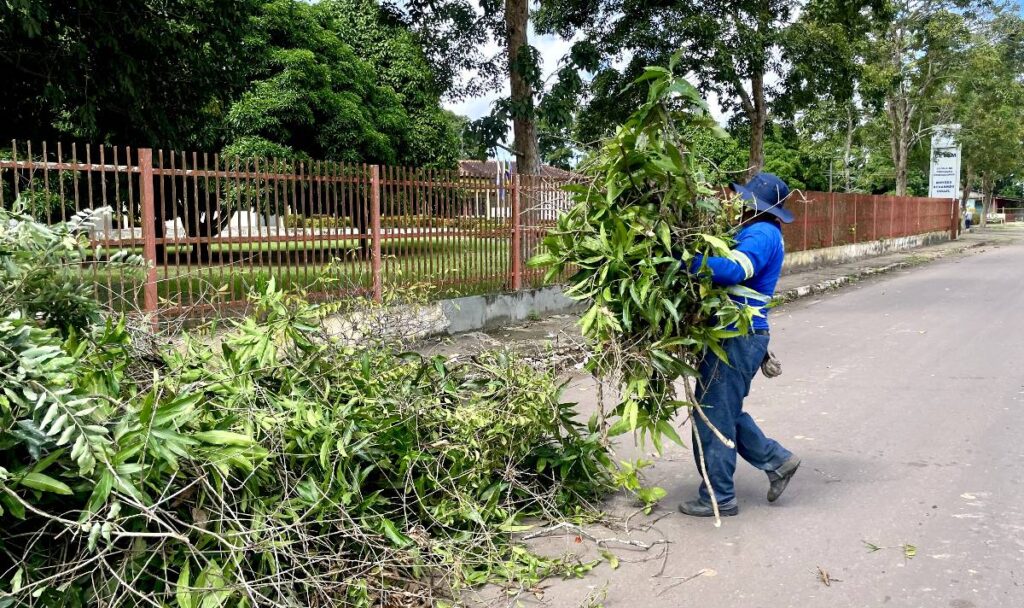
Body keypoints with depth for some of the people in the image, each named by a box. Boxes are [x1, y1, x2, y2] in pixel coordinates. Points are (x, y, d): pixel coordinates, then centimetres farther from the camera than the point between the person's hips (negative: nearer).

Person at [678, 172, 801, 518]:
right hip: (741, 336, 10)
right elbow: (737, 270, 18)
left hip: (738, 339, -10)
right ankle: (776, 460, 28)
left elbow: (733, 270, -34)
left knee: (714, 416, -2)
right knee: (726, 412, 21)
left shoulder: (761, 234, -17)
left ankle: (718, 499, 9)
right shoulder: (761, 233, 17)